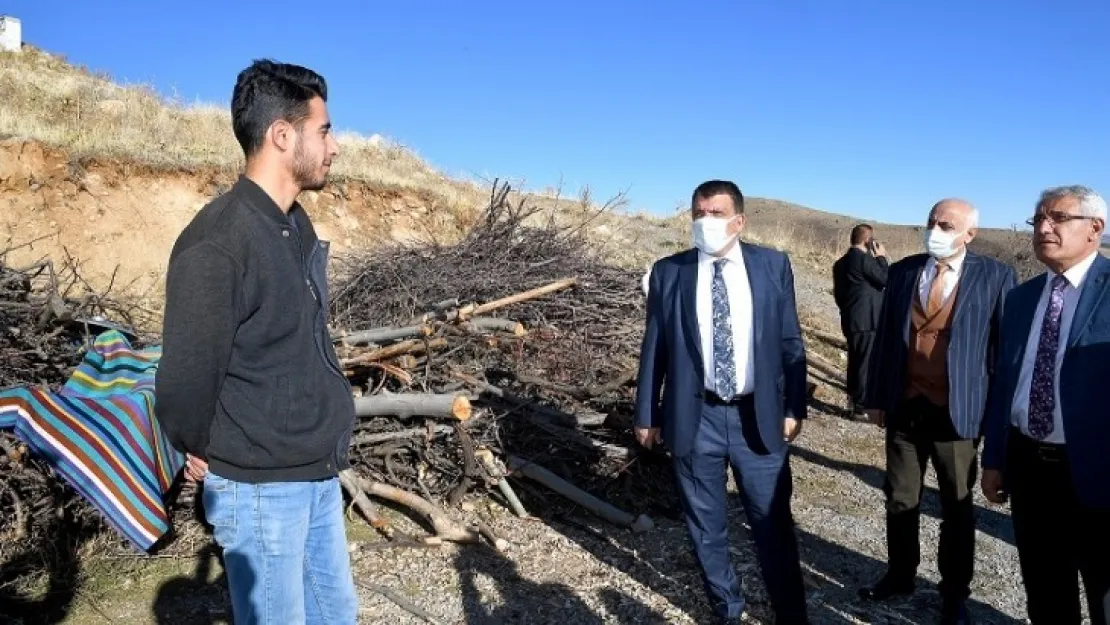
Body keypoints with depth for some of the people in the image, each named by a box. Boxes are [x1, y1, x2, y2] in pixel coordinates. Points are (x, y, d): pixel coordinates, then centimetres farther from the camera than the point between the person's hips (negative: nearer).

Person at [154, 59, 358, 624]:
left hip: (320, 476, 8)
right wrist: (200, 451, -2)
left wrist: (321, 441, 12)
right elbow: (186, 377, -18)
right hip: (259, 487, -8)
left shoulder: (296, 225, 6)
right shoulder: (217, 243, -22)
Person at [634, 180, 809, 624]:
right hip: (695, 417, 1)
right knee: (706, 526, 14)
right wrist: (647, 415, 3)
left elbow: (791, 342, 4)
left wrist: (794, 408, 0)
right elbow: (654, 348, 2)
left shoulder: (773, 265, 0)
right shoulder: (669, 271, -1)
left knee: (773, 523, 9)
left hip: (758, 416, 0)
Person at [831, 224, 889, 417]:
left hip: (850, 320, 9)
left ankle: (853, 399, 22)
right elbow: (886, 280, -11)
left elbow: (838, 294, 17)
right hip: (867, 320, -9)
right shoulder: (864, 258, -15)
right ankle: (860, 403, 0)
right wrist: (881, 258, -1)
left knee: (856, 361, 16)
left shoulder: (841, 262, 13)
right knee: (866, 362, -3)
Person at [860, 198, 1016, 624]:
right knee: (900, 499, 16)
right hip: (904, 407, 3)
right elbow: (885, 337, 6)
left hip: (957, 412, -3)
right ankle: (900, 575, 36)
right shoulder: (902, 271, 2)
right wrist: (876, 396, 5)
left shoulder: (996, 277, -7)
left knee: (957, 508, 13)